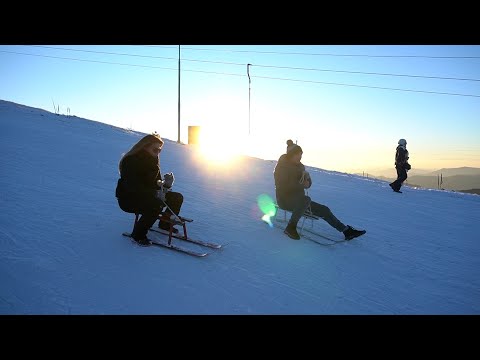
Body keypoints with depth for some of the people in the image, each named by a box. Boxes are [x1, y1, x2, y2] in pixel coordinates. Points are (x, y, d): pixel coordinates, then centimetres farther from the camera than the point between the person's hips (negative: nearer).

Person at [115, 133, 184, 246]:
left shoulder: (153, 161, 4)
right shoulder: (130, 161, -20)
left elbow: (157, 183, 5)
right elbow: (132, 187, -29)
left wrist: (167, 184, -19)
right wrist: (155, 193, -37)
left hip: (147, 196, 8)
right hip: (128, 199, -8)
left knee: (177, 198, 0)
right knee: (156, 205, -35)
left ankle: (165, 224, 22)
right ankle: (138, 234, -15)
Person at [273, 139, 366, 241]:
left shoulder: (299, 166, 12)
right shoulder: (281, 167, -8)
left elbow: (308, 184, 11)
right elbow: (283, 187, -20)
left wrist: (307, 177, -12)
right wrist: (300, 185, -19)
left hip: (299, 200, 7)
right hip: (285, 199, -7)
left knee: (324, 210, -5)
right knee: (306, 199, -37)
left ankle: (346, 230, -1)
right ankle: (291, 228, -30)